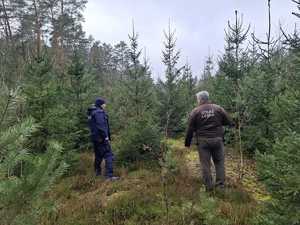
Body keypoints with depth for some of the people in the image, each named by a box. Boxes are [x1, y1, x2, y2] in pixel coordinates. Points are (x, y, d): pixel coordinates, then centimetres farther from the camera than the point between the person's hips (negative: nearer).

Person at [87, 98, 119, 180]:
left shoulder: (91, 113, 17)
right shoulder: (99, 112, -13)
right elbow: (101, 126, -22)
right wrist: (105, 136, -19)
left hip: (95, 137, 10)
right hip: (101, 137, -10)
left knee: (98, 155, 19)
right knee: (109, 155, -9)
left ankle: (97, 172, 28)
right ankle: (109, 175, -14)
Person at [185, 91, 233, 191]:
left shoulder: (195, 111, -1)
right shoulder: (218, 108, 3)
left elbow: (190, 129, 0)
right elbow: (229, 122, 4)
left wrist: (187, 143, 9)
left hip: (203, 141, -1)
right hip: (217, 139, 2)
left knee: (205, 164, 6)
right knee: (219, 162, 14)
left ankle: (208, 187, 11)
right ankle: (221, 184, 18)